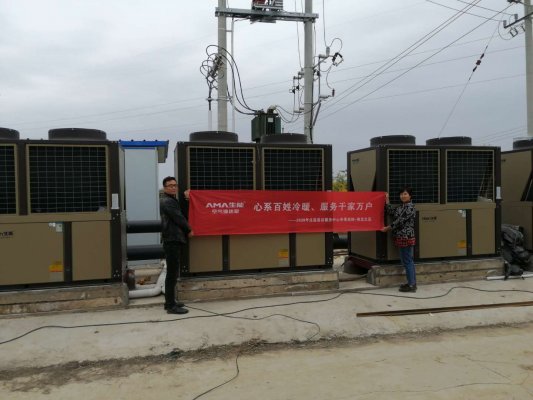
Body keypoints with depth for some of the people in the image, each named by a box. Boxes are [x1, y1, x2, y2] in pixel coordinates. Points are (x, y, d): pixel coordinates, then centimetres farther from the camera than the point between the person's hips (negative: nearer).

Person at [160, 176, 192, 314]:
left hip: (174, 240, 11)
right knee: (172, 273, -10)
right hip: (172, 240, -11)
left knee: (172, 273, 15)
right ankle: (171, 306, -8)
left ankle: (170, 301, 23)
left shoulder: (171, 200, 21)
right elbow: (179, 218, -15)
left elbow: (181, 213, 18)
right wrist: (189, 230, -1)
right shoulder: (167, 201, -12)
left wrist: (186, 198, 15)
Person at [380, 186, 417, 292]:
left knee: (407, 261, -5)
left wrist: (387, 228, -8)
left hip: (406, 237, -10)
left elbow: (400, 220, -15)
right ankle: (411, 283, 21)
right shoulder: (401, 206, 16)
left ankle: (411, 285, 0)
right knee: (408, 261, 13)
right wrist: (387, 200, 4)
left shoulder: (410, 207, -12)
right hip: (401, 237, 10)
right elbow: (390, 212, 7)